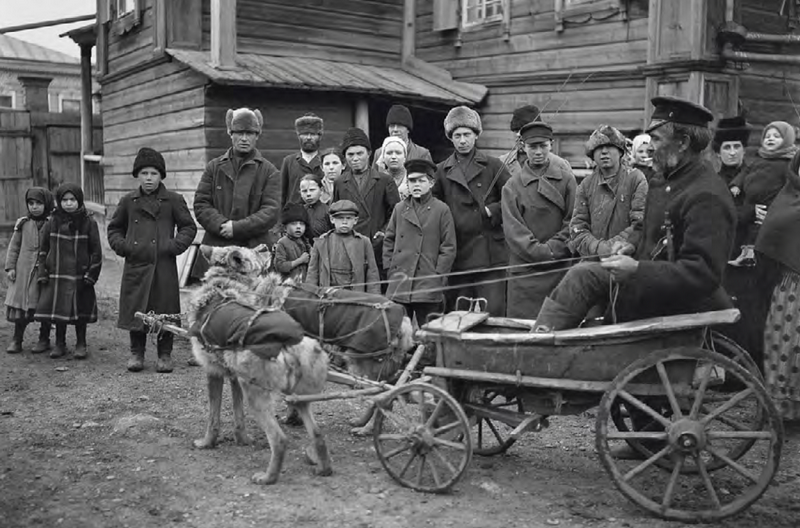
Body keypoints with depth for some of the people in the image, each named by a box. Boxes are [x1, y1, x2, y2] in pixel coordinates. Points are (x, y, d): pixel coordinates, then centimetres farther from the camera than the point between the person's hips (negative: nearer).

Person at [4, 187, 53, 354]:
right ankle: (17, 339, 15)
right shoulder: (22, 224, 4)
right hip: (23, 272, 2)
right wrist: (10, 266, 2)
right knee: (19, 304, 4)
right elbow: (14, 246, 9)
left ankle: (44, 339, 18)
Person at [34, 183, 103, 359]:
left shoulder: (88, 223, -2)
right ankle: (60, 343, 20)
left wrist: (91, 275, -5)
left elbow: (96, 251, 0)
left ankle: (81, 344, 17)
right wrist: (42, 273, 3)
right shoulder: (51, 223, 3)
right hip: (56, 276, 2)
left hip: (80, 277, -2)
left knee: (80, 312, 4)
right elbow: (43, 249, 10)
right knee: (58, 310, 6)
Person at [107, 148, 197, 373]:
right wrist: (122, 246, 1)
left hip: (164, 267, -2)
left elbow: (189, 227, 5)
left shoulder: (173, 200, 1)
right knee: (135, 310, 6)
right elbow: (114, 228, 18)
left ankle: (165, 354, 15)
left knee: (165, 311, 2)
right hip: (135, 266, 2)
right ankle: (136, 353, 20)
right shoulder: (128, 201, 8)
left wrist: (175, 246, -8)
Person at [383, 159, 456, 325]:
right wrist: (390, 270, 6)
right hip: (398, 285, 3)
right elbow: (388, 241, 16)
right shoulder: (399, 209, 12)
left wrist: (438, 276, -6)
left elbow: (449, 247, 0)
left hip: (428, 287, -3)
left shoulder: (441, 210, 2)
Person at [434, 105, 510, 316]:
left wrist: (492, 211, -6)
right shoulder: (442, 171, 12)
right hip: (457, 257, 2)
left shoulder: (493, 165, 7)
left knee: (493, 313, -4)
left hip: (490, 254, -2)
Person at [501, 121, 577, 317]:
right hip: (524, 270, 0)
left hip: (561, 268, 1)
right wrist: (540, 252, -13)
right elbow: (513, 229, -2)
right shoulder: (512, 186, 6)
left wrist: (552, 248, -10)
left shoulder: (566, 179, 8)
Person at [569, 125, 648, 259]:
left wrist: (611, 246, -11)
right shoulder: (586, 185, 12)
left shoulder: (636, 179, 5)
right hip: (592, 261, 3)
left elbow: (641, 225, -2)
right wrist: (597, 247, -9)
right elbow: (577, 227, 8)